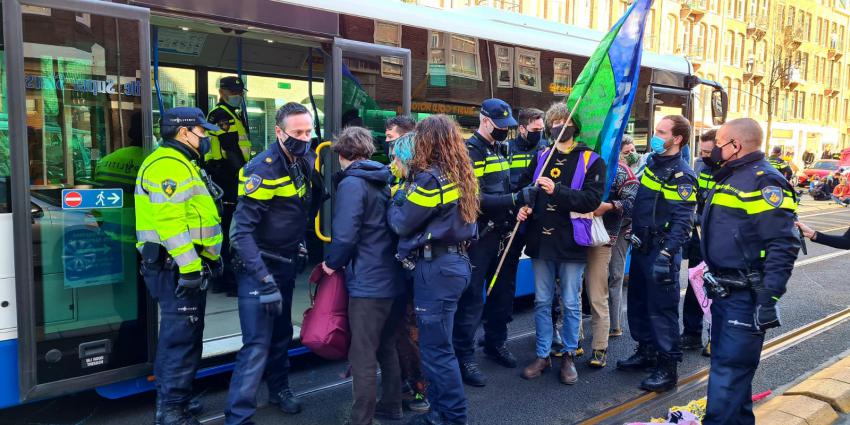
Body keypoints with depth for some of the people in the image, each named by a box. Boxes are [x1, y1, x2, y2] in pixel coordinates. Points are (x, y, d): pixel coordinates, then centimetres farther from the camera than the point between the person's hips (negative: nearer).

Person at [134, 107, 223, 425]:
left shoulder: (182, 165, 21)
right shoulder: (167, 165, -14)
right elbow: (171, 223, -23)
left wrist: (198, 262, 25)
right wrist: (189, 267, -25)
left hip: (188, 266, 11)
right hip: (178, 267, -11)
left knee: (181, 336, 18)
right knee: (181, 338, -6)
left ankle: (171, 399, 30)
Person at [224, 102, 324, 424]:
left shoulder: (305, 161, 0)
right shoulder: (262, 170, -23)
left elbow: (314, 199, 20)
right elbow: (241, 231, -27)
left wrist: (302, 238, 10)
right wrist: (264, 280, -32)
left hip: (286, 263, 7)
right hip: (258, 266, -7)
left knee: (282, 333, 21)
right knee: (258, 344, -9)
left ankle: (279, 389, 41)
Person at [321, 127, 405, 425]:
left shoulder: (351, 183, -13)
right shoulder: (384, 180, 11)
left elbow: (345, 235, -22)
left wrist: (332, 263, -3)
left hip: (368, 283, -8)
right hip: (393, 279, 9)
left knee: (362, 357, 0)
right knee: (387, 348, 21)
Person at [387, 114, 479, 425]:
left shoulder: (430, 177, -16)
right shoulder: (462, 175, 10)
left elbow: (400, 222, -11)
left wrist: (401, 189, 6)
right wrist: (409, 185, 13)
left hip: (436, 268, -9)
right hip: (455, 262, 9)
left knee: (436, 348, 1)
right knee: (437, 344, 18)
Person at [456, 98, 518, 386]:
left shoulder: (499, 150, 15)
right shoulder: (469, 152, -12)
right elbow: (477, 199, -22)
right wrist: (516, 199, -25)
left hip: (500, 234, 8)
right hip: (477, 236, -8)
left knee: (501, 292, 17)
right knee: (472, 298, -4)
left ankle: (495, 343, 34)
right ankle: (464, 357, 6)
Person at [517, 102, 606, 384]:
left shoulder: (591, 160, -3)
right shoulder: (541, 157, 11)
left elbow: (592, 199, -15)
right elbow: (524, 186, 18)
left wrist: (557, 191, -25)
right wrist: (524, 206, -4)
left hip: (570, 242, -4)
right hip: (541, 240, 4)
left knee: (571, 303, 7)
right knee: (542, 302, 11)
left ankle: (569, 355, 23)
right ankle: (542, 356, 23)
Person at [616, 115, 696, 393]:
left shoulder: (682, 176, -15)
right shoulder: (651, 162, 10)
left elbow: (681, 222, -21)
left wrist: (666, 254, -28)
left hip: (661, 252, -9)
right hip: (641, 246, 9)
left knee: (662, 308, -2)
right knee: (638, 302, 17)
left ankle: (668, 367, 8)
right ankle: (646, 352, 33)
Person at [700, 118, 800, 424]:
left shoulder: (764, 181, -16)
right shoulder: (730, 178, 14)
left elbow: (783, 246, -22)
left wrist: (769, 298, -25)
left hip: (746, 297, -10)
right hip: (724, 292, 10)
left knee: (728, 370, -6)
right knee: (725, 361, 19)